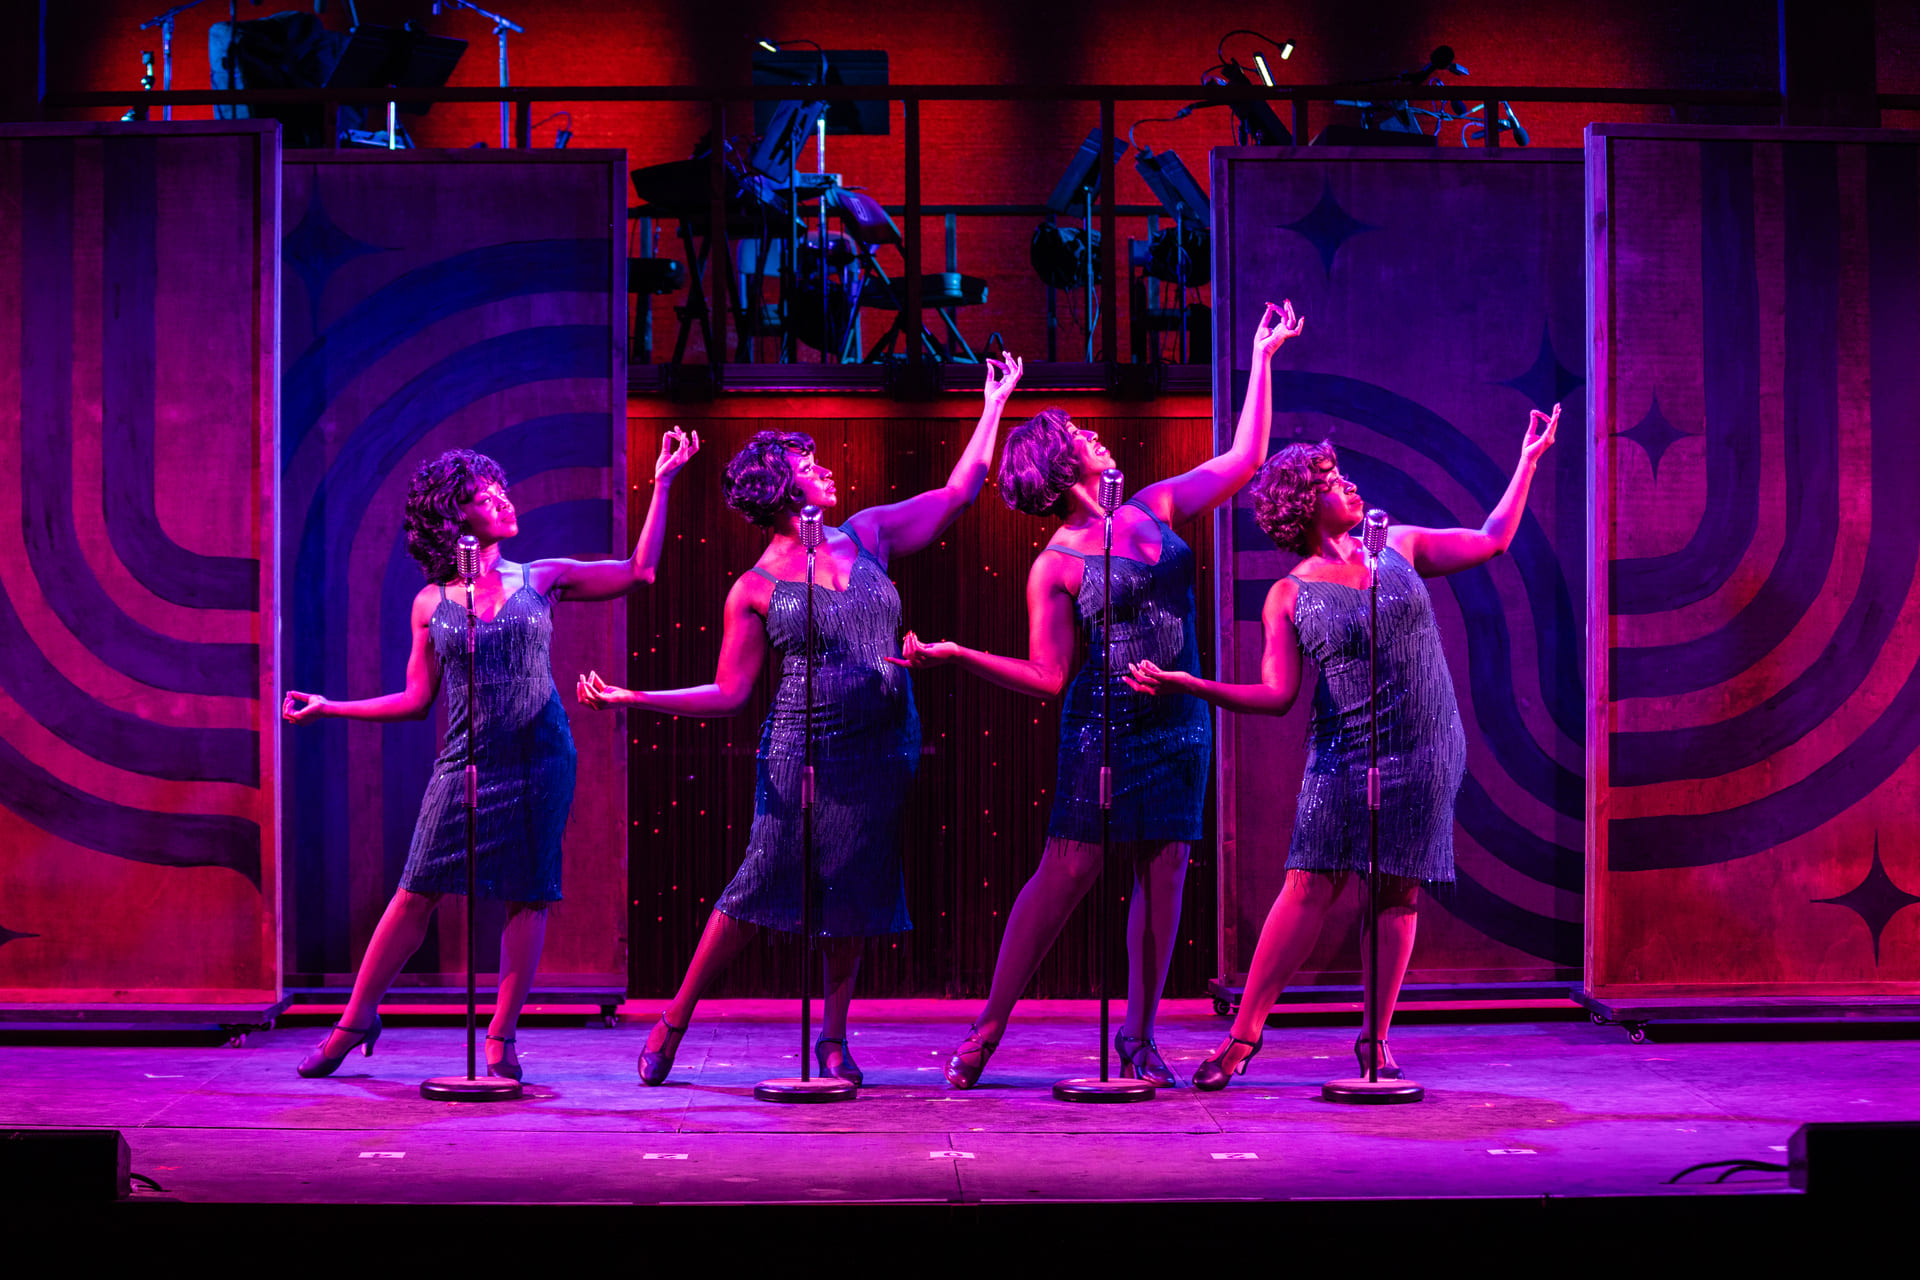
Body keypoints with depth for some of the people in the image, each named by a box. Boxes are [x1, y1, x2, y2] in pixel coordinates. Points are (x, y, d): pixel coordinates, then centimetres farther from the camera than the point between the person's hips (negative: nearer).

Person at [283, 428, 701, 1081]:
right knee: (416, 892, -1)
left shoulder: (542, 579, 5)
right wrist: (327, 708, 4)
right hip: (465, 763, 0)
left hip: (539, 762, 0)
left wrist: (662, 483, 1)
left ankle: (501, 1039, 9)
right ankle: (358, 1016, 13)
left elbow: (638, 570, 4)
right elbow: (416, 698, 9)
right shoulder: (431, 603, 5)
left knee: (527, 899, 0)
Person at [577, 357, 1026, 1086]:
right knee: (761, 885, -6)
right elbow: (730, 693, -2)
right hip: (801, 753, -4)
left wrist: (994, 405, 17)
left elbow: (959, 492, 14)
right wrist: (633, 699, -10)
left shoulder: (867, 536, 9)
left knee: (854, 895, 5)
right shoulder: (754, 590, -2)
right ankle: (673, 1022, 5)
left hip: (881, 752, 4)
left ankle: (833, 1038, 16)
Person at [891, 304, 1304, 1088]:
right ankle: (987, 1029, -2)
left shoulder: (1155, 508, 8)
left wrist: (1262, 357, 14)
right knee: (1067, 868, -9)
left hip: (1179, 725, 5)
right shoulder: (1055, 567, -6)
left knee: (1162, 872, 3)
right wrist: (953, 655, -16)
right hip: (1102, 724, -5)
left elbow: (1245, 457, 13)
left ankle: (1138, 1039, 10)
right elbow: (1048, 676, -7)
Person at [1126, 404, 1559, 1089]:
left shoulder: (1397, 546, 7)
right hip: (1342, 754, -2)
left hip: (1426, 752, 2)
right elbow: (1276, 695, -5)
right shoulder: (1288, 597, -2)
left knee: (1397, 891, 4)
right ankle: (1243, 1033, -1)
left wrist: (1528, 460, 15)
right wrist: (1188, 685, -15)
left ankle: (1375, 1039, 12)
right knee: (1309, 886, -8)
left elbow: (1491, 541, 16)